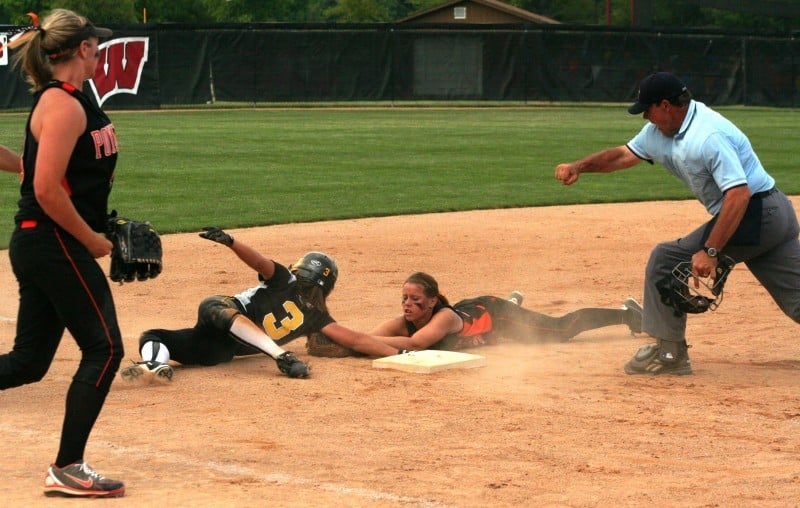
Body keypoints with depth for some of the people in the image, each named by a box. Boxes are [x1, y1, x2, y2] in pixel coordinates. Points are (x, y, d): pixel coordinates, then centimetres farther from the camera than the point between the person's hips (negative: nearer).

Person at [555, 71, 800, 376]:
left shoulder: (709, 135, -22)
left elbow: (739, 194, -29)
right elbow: (625, 155, 19)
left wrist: (711, 251, -29)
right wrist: (579, 167, 5)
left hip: (755, 213, -10)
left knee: (666, 260, -2)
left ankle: (669, 352, 5)